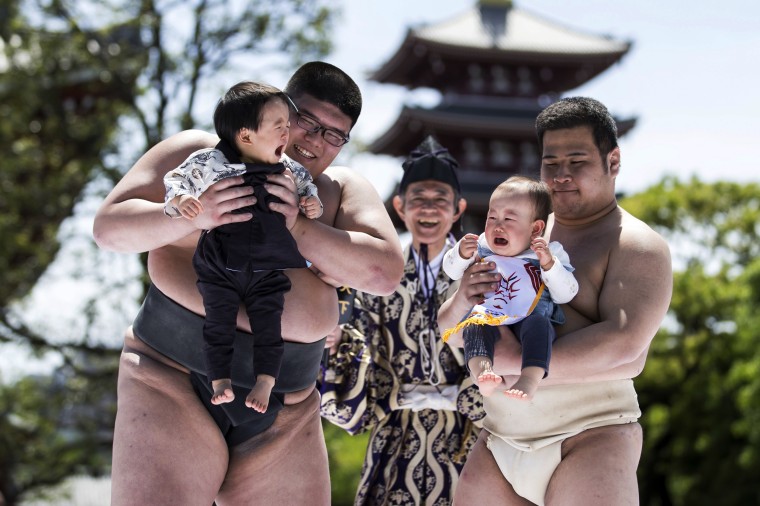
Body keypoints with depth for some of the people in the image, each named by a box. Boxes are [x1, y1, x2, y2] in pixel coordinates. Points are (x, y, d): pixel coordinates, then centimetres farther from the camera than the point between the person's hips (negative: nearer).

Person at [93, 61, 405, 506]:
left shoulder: (343, 190, 13)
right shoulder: (201, 153, 6)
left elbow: (386, 272, -3)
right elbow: (110, 228, -1)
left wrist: (298, 227, -14)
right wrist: (193, 214, -19)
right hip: (174, 385, -3)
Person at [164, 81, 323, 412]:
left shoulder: (288, 170, 0)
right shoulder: (210, 163, -10)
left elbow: (305, 186, 17)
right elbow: (176, 180, -3)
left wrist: (313, 205, -4)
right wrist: (180, 201, -23)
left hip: (269, 269, 2)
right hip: (219, 268, -2)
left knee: (268, 323, -1)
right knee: (218, 323, -1)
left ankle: (264, 382, 7)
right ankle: (220, 381, 8)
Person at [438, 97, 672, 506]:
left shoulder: (637, 246, -2)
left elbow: (623, 343, -18)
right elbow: (449, 332, 15)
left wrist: (515, 361, -18)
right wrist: (462, 301, -8)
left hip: (591, 439, -5)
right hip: (498, 442, 5)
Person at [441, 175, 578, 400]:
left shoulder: (549, 254, 3)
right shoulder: (482, 247, 11)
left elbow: (566, 294, -4)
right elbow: (452, 271, 17)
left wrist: (549, 264, -19)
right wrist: (462, 254, -6)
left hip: (531, 319, -2)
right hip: (489, 319, 2)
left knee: (537, 323, -36)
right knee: (475, 322, -31)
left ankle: (530, 379, -52)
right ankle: (481, 371, -52)